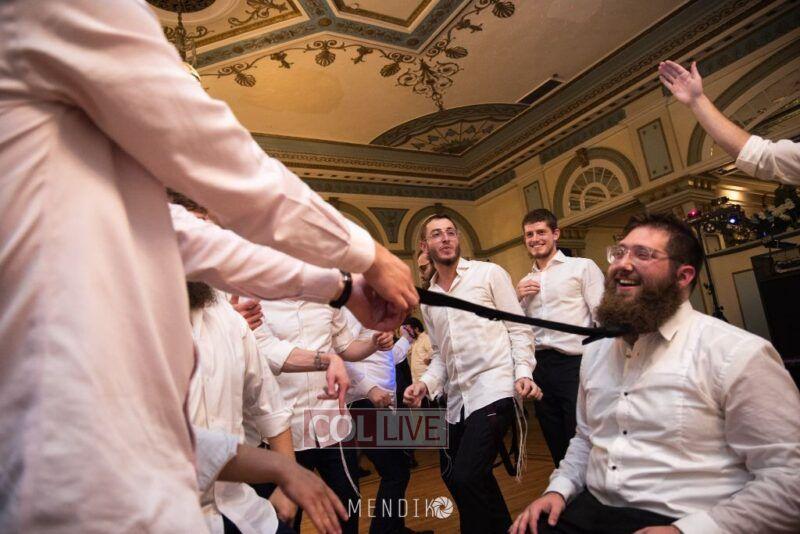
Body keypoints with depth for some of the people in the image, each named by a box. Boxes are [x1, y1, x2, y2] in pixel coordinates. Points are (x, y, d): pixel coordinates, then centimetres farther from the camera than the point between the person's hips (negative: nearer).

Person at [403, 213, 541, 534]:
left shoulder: (489, 273, 0)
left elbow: (519, 329, -2)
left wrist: (523, 372, -16)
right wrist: (425, 383, -2)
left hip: (494, 389, -6)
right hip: (457, 399, 7)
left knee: (465, 478, -18)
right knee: (453, 477, 15)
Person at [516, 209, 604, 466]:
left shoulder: (582, 267, 0)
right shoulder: (525, 283, 15)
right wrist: (517, 298, 1)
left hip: (575, 364, -5)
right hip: (540, 367, 5)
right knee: (557, 445, 16)